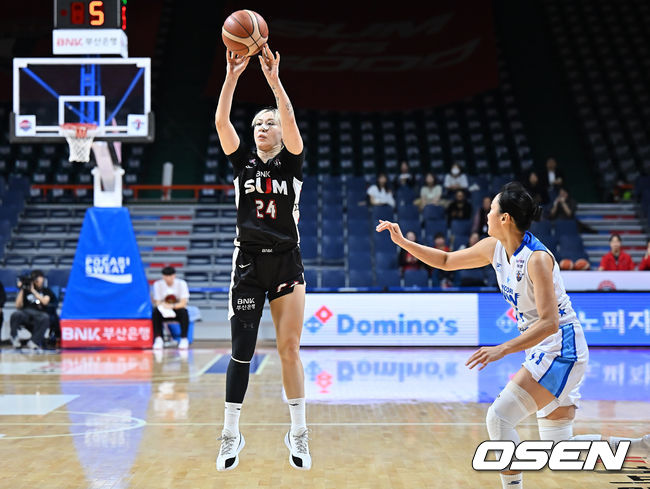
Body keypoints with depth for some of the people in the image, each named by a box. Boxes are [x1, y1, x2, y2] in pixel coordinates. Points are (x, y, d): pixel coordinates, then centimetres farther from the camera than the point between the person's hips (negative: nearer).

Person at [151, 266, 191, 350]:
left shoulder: (182, 283, -11)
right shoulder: (157, 284, -9)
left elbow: (183, 303, -17)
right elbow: (157, 303, -11)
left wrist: (172, 306, -37)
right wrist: (164, 306, -35)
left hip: (177, 309, -1)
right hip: (164, 312, 1)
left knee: (184, 312, -34)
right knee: (156, 312, -31)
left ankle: (184, 339, -28)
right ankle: (158, 339, -30)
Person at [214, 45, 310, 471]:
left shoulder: (292, 162, 3)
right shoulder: (244, 162, 7)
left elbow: (291, 122, -16)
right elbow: (221, 121, -8)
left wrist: (274, 79, -26)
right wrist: (232, 76, -18)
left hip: (287, 262, -1)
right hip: (249, 262, 1)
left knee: (289, 348, -1)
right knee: (242, 350, 0)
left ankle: (299, 433, 9)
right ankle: (231, 435, 8)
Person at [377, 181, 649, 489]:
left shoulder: (537, 258, -22)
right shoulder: (494, 248, 2)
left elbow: (549, 323, -26)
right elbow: (446, 261, 15)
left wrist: (503, 349, -33)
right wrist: (403, 242, 7)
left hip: (561, 350, -9)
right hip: (542, 352, 9)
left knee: (498, 418, -16)